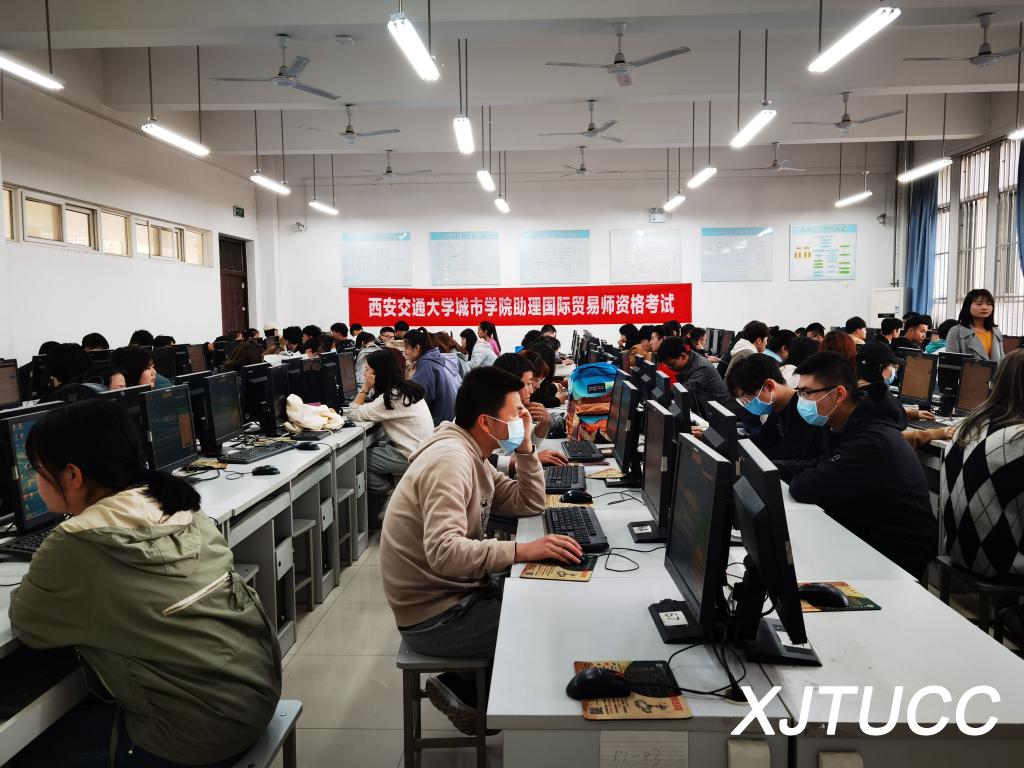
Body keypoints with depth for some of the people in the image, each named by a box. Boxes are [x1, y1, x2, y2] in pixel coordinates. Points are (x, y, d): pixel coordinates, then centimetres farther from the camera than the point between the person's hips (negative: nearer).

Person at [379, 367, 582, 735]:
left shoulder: (472, 457, 7)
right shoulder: (450, 460, -24)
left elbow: (530, 504, 11)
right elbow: (443, 552, -36)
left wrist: (525, 448, -1)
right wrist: (522, 550, -39)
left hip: (456, 592, 10)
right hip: (435, 617, -10)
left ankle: (466, 685, 15)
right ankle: (464, 690, 10)